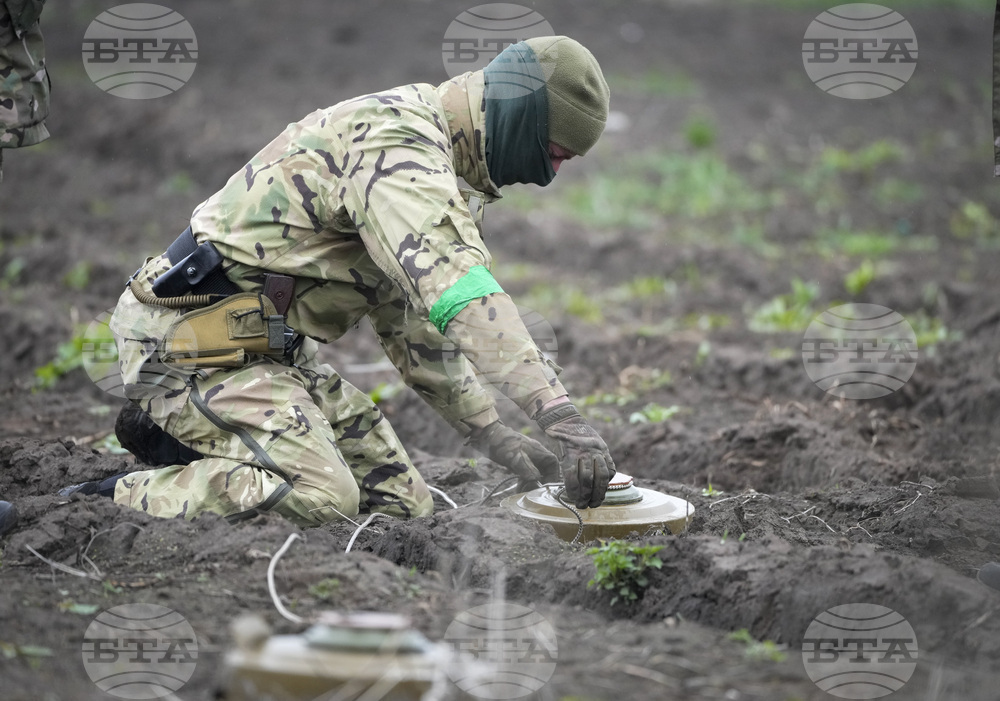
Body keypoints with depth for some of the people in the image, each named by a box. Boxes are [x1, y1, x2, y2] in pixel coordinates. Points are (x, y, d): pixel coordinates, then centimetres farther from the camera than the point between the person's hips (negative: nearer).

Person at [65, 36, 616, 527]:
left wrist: (488, 431, 13)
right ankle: (114, 502, -13)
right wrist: (560, 416, -38)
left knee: (402, 505, 5)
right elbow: (460, 294, -33)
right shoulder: (395, 141, -19)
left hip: (266, 347, 11)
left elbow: (413, 314, 22)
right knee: (320, 499, -28)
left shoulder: (432, 160, 15)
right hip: (195, 341, -10)